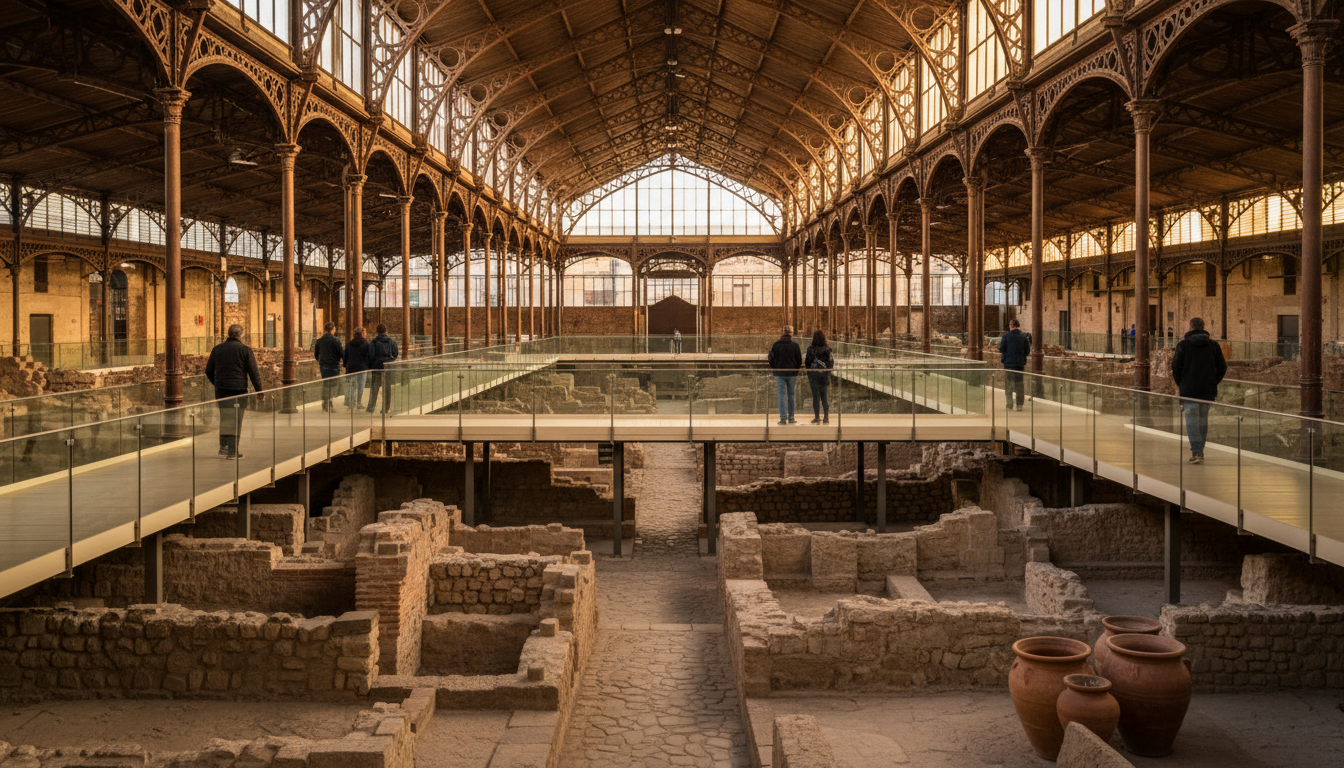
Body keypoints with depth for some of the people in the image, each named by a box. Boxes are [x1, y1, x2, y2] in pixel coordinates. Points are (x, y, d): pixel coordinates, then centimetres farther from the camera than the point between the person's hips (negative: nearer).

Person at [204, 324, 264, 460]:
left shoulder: (217, 349, 10)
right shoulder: (245, 350, -3)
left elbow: (209, 371, 14)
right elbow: (254, 372, -6)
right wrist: (259, 391, 0)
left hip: (221, 389, 4)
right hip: (238, 389, -4)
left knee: (224, 418, 17)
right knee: (236, 420, 0)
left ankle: (223, 447, 13)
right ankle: (232, 451, 0)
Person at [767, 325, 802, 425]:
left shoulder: (776, 345, -3)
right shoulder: (795, 345, -4)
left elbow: (772, 359, 2)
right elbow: (799, 361, 1)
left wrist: (773, 369, 17)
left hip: (779, 373, -1)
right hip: (792, 374, 1)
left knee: (782, 395, 1)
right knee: (791, 395, 11)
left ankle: (783, 418, -4)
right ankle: (791, 418, 16)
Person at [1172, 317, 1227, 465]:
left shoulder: (1183, 344, -5)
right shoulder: (1214, 345, 5)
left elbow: (1176, 366, -6)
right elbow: (1222, 368, 6)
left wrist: (1180, 383, 8)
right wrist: (1213, 383, 15)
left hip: (1189, 390, -3)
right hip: (1208, 390, 3)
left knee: (1192, 420, -1)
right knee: (1203, 419, 14)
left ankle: (1197, 452, -10)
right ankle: (1199, 450, 22)